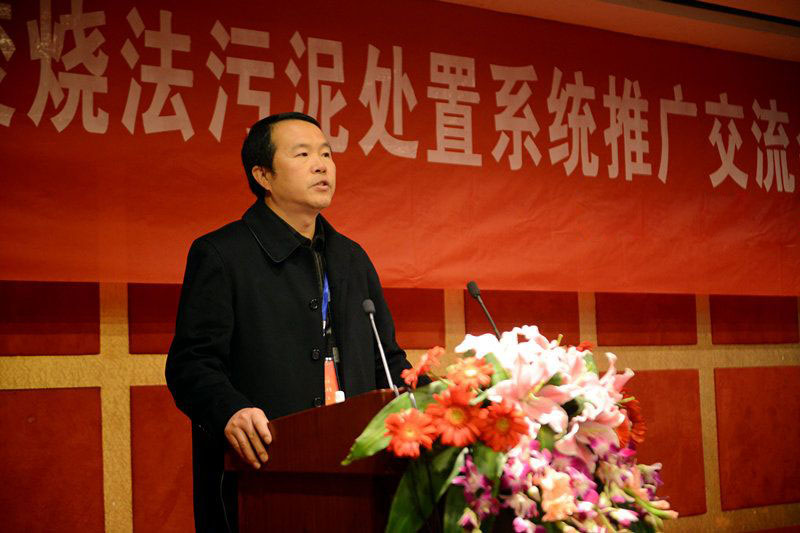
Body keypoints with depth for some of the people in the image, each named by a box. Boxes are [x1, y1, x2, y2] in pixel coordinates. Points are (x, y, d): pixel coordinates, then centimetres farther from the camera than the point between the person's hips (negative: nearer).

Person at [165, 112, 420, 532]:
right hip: (260, 481, -5)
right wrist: (230, 411, -29)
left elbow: (386, 360, 23)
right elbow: (191, 363, -9)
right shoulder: (219, 255, 0)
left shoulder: (351, 258, 20)